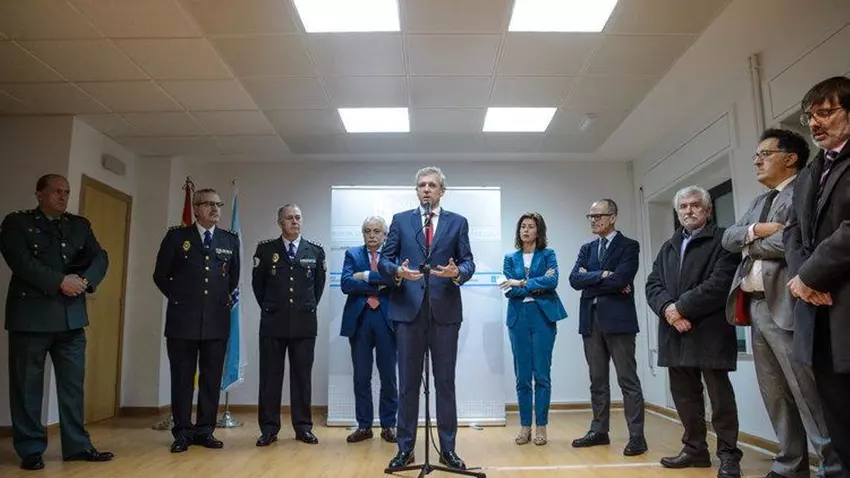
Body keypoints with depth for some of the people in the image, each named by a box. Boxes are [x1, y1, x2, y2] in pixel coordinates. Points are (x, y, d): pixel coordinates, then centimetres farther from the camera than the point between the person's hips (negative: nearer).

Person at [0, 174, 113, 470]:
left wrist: (85, 281, -13)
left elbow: (100, 258, 5)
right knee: (27, 386, 4)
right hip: (31, 314, -4)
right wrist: (60, 282, -17)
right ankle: (30, 449, 14)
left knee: (73, 383, 7)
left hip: (71, 315, 4)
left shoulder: (80, 225, 15)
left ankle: (77, 445, 14)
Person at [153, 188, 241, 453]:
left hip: (217, 320, 2)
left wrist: (226, 298, 11)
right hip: (183, 319, -2)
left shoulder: (230, 240, 8)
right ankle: (183, 432, 16)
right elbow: (161, 275, 8)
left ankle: (205, 430, 17)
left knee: (211, 379, 6)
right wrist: (178, 298, 5)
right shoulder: (176, 236, 2)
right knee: (182, 378, 5)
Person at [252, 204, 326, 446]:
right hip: (273, 322, 0)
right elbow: (257, 283, 11)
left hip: (305, 323, 1)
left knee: (302, 376, 6)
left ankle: (303, 427, 16)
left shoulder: (315, 251, 5)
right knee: (270, 376, 5)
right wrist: (269, 308, 11)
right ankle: (269, 428, 15)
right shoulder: (265, 249, 3)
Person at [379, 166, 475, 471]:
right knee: (408, 383, 8)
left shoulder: (458, 222, 9)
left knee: (445, 383, 7)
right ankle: (405, 448, 19)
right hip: (408, 310, 0)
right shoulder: (400, 220, 9)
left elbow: (469, 263, 3)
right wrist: (398, 271, -17)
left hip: (445, 311, 0)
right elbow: (384, 260, 4)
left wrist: (457, 272, -19)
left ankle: (448, 449, 18)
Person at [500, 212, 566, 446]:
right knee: (522, 375, 4)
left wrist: (522, 283, -12)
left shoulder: (547, 255, 7)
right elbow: (509, 291, 0)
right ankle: (525, 426, 13)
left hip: (543, 317, -2)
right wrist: (537, 286, -9)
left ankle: (541, 427, 9)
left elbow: (552, 281, -11)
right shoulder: (511, 258, 12)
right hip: (518, 318, 2)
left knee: (542, 374, -1)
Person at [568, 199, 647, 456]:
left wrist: (589, 279, -6)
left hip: (618, 319, -5)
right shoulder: (586, 249, 16)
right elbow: (575, 279, 1)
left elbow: (620, 279, -17)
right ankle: (599, 430, 21)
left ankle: (637, 436, 5)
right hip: (591, 320, 6)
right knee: (597, 380, 12)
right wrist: (602, 275, -12)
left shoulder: (629, 246, -1)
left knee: (628, 380, -1)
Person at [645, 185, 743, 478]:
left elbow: (721, 282, -14)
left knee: (720, 395, 2)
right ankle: (695, 448, 24)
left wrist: (681, 307, -15)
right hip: (675, 332, 6)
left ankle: (728, 454, 14)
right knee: (684, 395, 12)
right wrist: (667, 308, -10)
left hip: (710, 331, -6)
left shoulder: (723, 240, -1)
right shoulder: (668, 247, 20)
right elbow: (653, 284, 10)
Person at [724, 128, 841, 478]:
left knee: (809, 395, -3)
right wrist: (754, 230, -9)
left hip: (786, 305, -9)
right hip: (756, 305, 9)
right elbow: (728, 239, 11)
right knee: (775, 396, 13)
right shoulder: (758, 203, 22)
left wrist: (752, 244, -3)